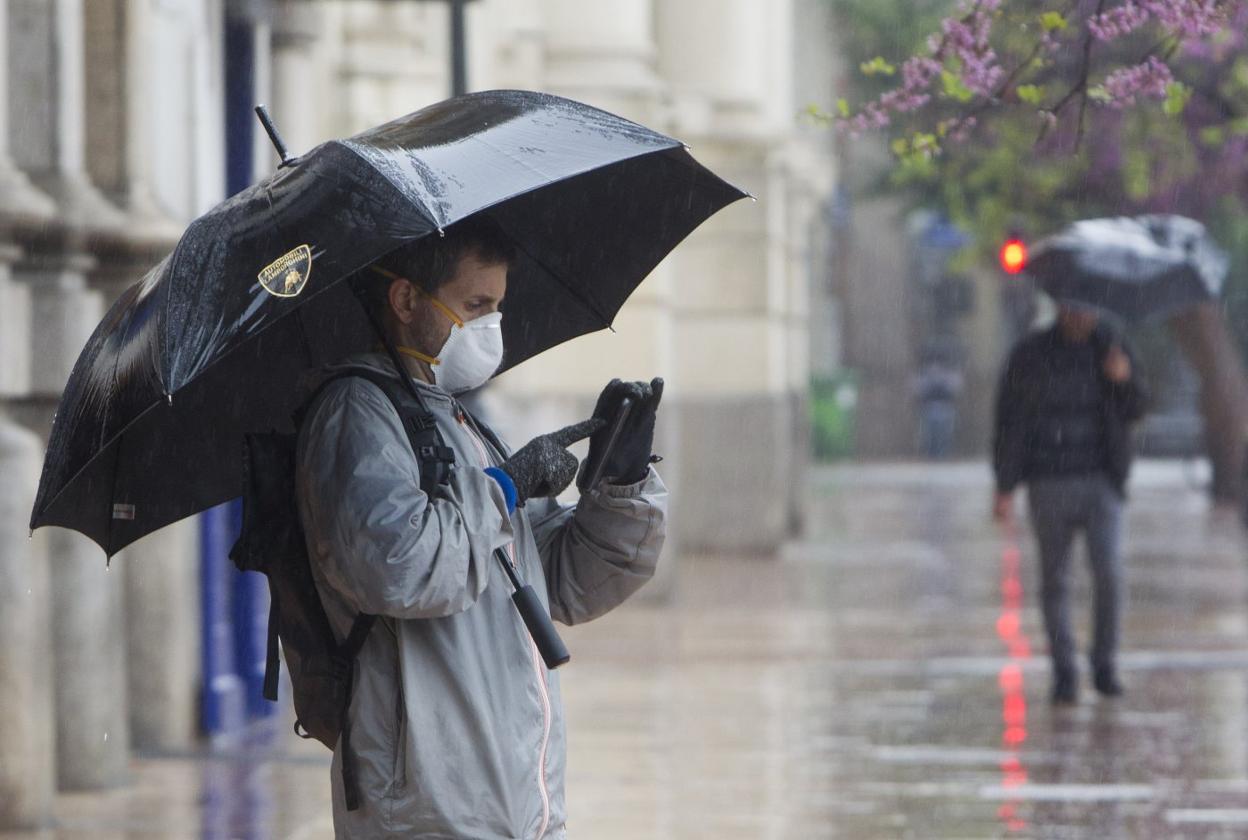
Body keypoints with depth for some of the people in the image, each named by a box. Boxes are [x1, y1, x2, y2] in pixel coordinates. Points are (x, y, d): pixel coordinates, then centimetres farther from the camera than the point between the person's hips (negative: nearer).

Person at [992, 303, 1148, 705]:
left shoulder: (1110, 347, 2)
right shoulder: (1030, 355, -4)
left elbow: (1134, 411, 5)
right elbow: (1008, 423, -3)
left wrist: (1124, 378, -16)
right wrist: (1004, 488, -8)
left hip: (1101, 483, 1)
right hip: (1049, 486, -1)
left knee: (1109, 572, -13)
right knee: (1055, 581, 3)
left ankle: (1104, 666, 4)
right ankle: (1065, 675, 14)